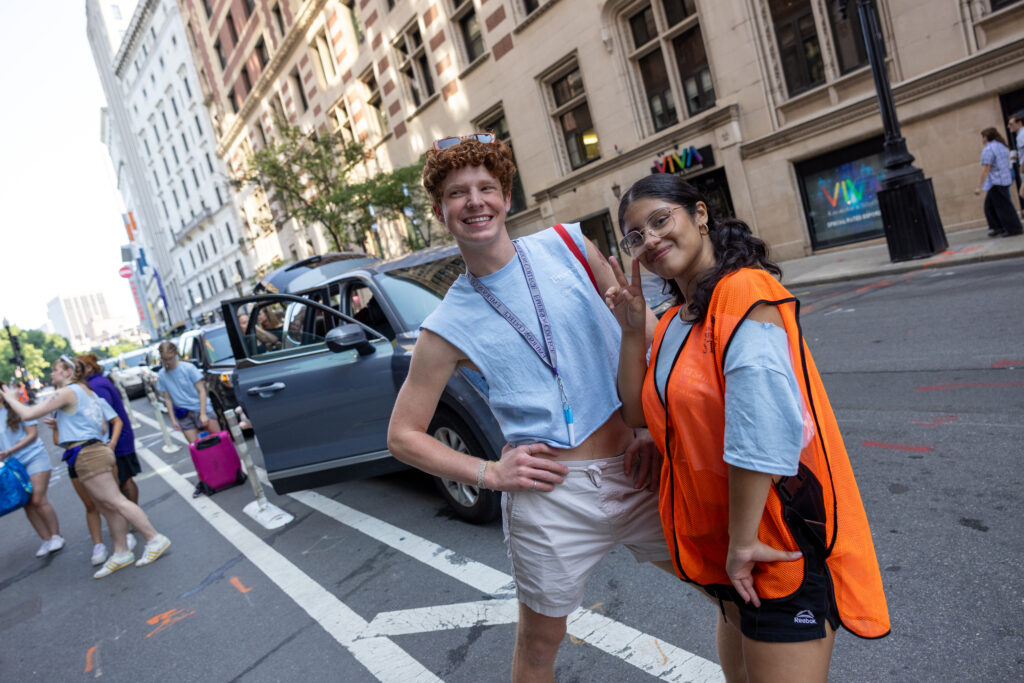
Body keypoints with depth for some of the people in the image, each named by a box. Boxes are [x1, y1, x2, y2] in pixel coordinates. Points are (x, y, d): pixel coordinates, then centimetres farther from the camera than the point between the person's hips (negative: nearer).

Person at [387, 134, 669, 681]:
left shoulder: (567, 246, 0)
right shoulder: (448, 326, -4)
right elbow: (403, 435, 3)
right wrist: (489, 473, -8)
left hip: (636, 469, 3)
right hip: (552, 494, -2)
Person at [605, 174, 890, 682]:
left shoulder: (743, 291, -19)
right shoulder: (673, 322, 8)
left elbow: (761, 434, -26)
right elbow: (639, 413, 4)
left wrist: (743, 540, -21)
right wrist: (633, 330, -5)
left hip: (779, 545, -9)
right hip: (724, 545, 9)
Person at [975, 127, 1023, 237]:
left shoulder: (988, 149, -14)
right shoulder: (1002, 146, 15)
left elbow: (985, 169, -19)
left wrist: (980, 187, -19)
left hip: (996, 182, -10)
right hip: (1006, 179, 10)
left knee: (1003, 206, -3)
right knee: (990, 205, 15)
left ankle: (1014, 229, 1)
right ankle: (998, 228, 14)